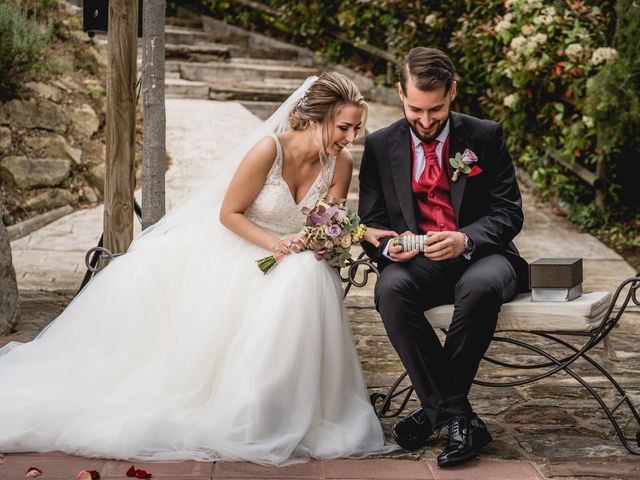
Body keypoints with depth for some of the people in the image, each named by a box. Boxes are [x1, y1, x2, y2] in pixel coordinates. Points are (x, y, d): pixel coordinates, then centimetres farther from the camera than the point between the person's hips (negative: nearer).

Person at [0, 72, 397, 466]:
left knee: (309, 275, -33)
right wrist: (274, 244, -26)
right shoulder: (270, 149, -23)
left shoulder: (340, 162, -9)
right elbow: (229, 213, -14)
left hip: (295, 259, 2)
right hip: (236, 248, -2)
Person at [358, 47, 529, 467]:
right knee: (391, 288, -34)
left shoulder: (485, 137, 2)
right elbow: (371, 222, 8)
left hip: (480, 256, -1)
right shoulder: (381, 146, 7)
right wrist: (389, 247, -17)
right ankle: (457, 416, -26)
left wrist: (464, 239, -22)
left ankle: (437, 407, -22)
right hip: (417, 262, 2)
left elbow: (509, 212, -2)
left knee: (480, 286, -38)